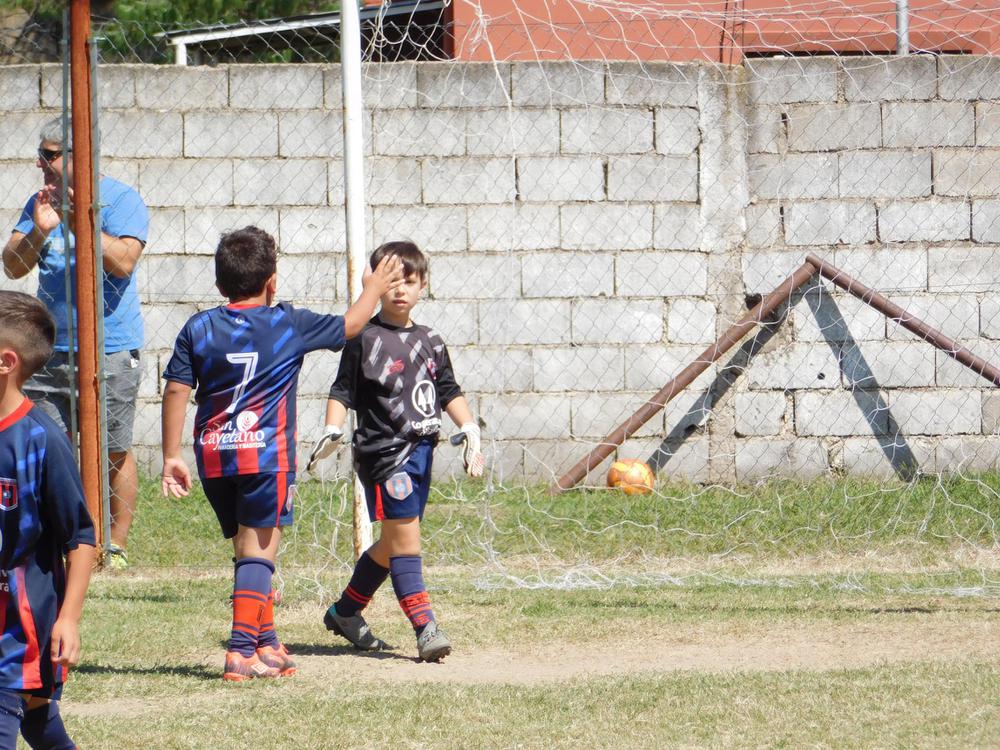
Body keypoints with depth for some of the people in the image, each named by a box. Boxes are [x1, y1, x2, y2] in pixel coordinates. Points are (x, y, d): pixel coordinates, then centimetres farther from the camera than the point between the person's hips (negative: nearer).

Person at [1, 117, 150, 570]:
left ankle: (116, 546, 8)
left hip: (109, 350, -5)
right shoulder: (40, 202, 11)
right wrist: (39, 231, -13)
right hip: (50, 350, 5)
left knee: (114, 454, 0)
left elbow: (123, 262, -19)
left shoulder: (120, 200, -5)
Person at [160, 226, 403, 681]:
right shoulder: (289, 325, 1)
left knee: (246, 549, 16)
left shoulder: (198, 329, 6)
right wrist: (375, 289, 33)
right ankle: (242, 651, -16)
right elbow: (349, 326, 14)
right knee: (258, 551, -6)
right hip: (266, 453, -4)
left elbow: (176, 391, 2)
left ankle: (265, 642, 23)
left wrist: (171, 457, 5)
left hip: (213, 456, 4)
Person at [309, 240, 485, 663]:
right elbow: (343, 391, -5)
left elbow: (448, 392, 19)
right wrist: (332, 431, -17)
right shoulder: (366, 339, -6)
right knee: (404, 538, -12)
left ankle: (345, 612, 31)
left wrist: (470, 430, 10)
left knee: (393, 542, 14)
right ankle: (425, 628, -16)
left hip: (420, 450, 7)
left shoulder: (430, 342, 12)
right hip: (384, 450, -7)